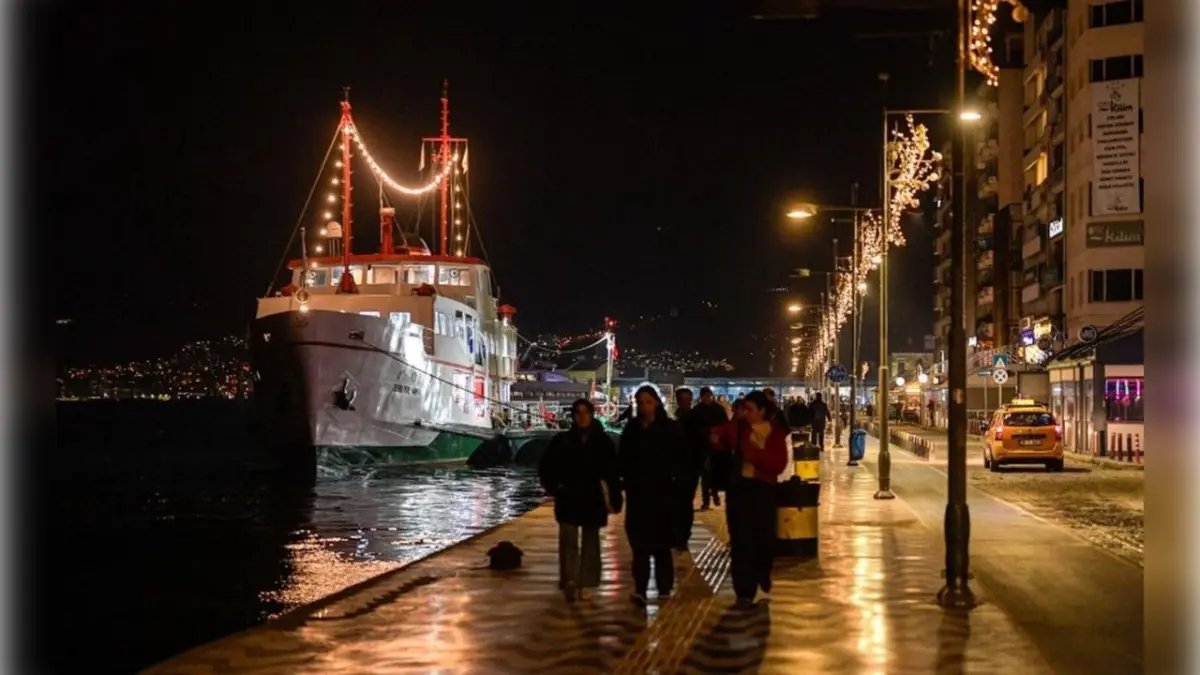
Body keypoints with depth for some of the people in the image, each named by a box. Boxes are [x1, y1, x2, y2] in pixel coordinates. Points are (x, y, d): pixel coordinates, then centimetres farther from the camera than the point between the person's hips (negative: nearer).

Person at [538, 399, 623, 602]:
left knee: (590, 541, 7)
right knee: (568, 539, -13)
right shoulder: (562, 440, -1)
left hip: (593, 499, 1)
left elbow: (612, 473, 1)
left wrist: (615, 500, -3)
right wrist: (554, 487, -5)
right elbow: (545, 467, 6)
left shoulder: (603, 442, -1)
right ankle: (569, 580, -25)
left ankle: (584, 584, 14)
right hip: (568, 499, -1)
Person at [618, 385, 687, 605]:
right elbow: (622, 458, 11)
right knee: (639, 541, -4)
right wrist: (626, 476, -5)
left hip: (662, 492, -2)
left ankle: (664, 588, 15)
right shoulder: (632, 428, 7)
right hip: (638, 492, 2)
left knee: (661, 542, 6)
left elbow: (682, 458, -1)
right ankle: (640, 589, -8)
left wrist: (673, 477, -13)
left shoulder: (670, 427, -1)